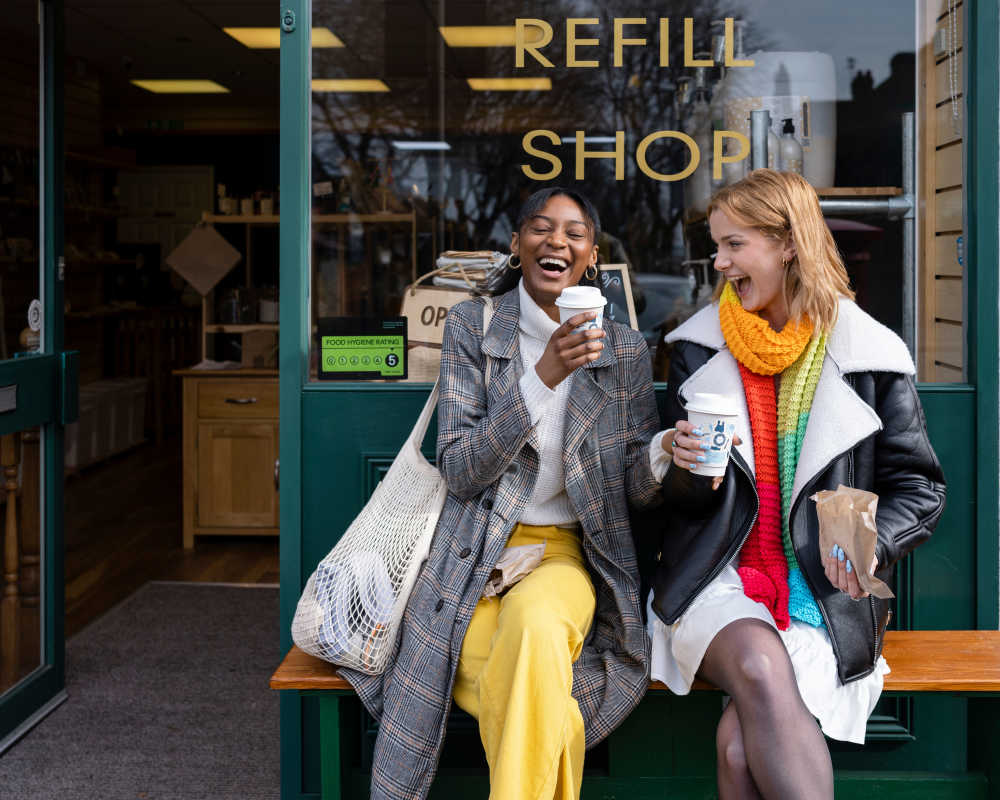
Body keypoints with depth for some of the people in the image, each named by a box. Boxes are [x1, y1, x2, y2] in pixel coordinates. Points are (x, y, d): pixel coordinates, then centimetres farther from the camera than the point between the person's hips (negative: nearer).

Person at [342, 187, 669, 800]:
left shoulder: (624, 349, 8)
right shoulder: (472, 326, 3)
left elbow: (637, 488, 6)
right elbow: (460, 470, -7)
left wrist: (662, 458, -20)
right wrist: (543, 376, -18)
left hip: (567, 553, 1)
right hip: (477, 558, -1)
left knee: (534, 619, -36)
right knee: (526, 696, -31)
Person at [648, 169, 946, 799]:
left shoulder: (869, 356, 2)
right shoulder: (699, 348, 9)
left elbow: (919, 486, 6)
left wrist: (871, 544, -14)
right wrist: (689, 472, -11)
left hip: (823, 589, -1)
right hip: (718, 576, 2)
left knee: (741, 741, -28)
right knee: (761, 668, -33)